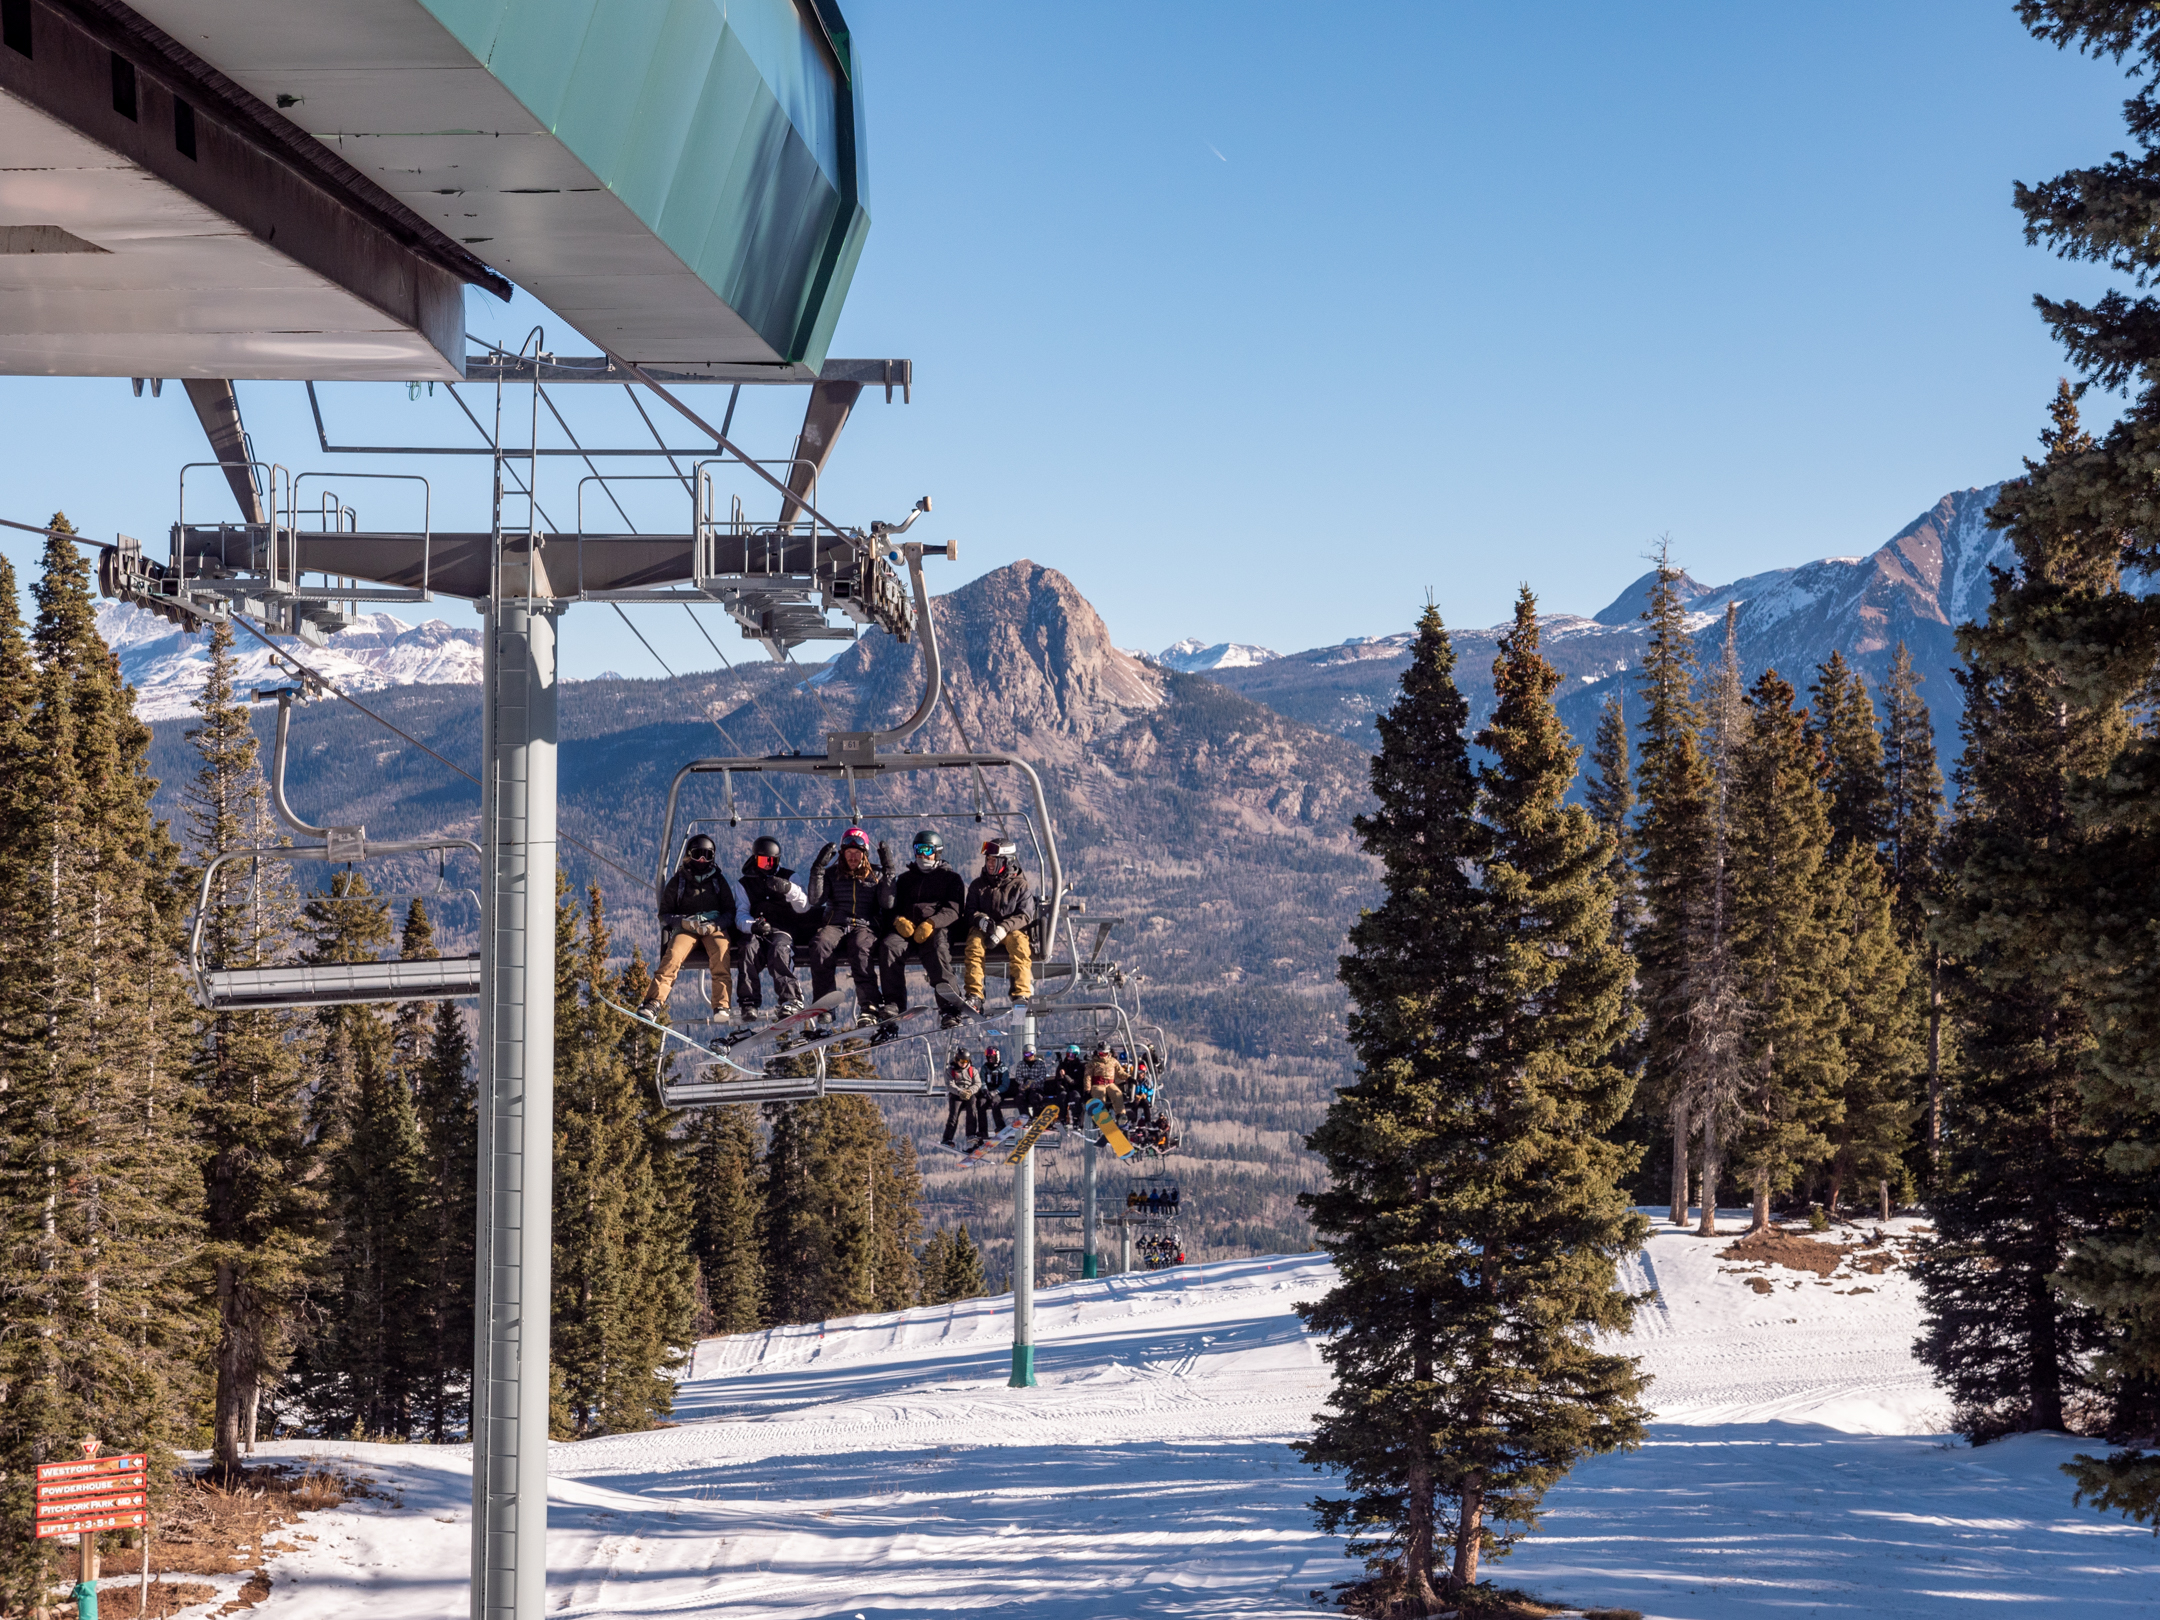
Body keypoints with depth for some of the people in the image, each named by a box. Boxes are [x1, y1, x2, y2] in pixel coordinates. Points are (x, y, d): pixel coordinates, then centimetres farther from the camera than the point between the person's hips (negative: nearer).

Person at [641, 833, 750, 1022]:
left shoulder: (719, 881, 17)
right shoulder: (677, 882, 13)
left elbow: (730, 912, 13)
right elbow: (665, 914, 9)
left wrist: (714, 923, -9)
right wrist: (684, 922, -12)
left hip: (715, 928, 0)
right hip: (686, 929, 0)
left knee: (720, 955, -34)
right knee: (673, 955, -32)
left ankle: (721, 1007, -45)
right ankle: (654, 1003, -43)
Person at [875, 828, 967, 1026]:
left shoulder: (950, 877, 17)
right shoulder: (905, 878, 30)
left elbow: (953, 911, 3)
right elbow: (894, 906, 22)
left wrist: (931, 923, -16)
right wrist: (899, 920, -3)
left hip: (937, 929, -3)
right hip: (906, 930, 3)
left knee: (937, 950, -37)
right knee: (888, 945, -31)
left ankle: (951, 1007, -49)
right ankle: (894, 1004, -35)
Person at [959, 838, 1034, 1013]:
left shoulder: (1019, 885, 6)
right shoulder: (978, 885, 14)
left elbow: (1024, 915, -4)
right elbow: (969, 911, 10)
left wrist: (1003, 928, -21)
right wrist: (981, 920, -15)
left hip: (1012, 928, -2)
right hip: (982, 929, 2)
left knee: (1019, 946, -35)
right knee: (974, 946, -32)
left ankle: (1022, 994, -42)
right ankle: (974, 996, -40)